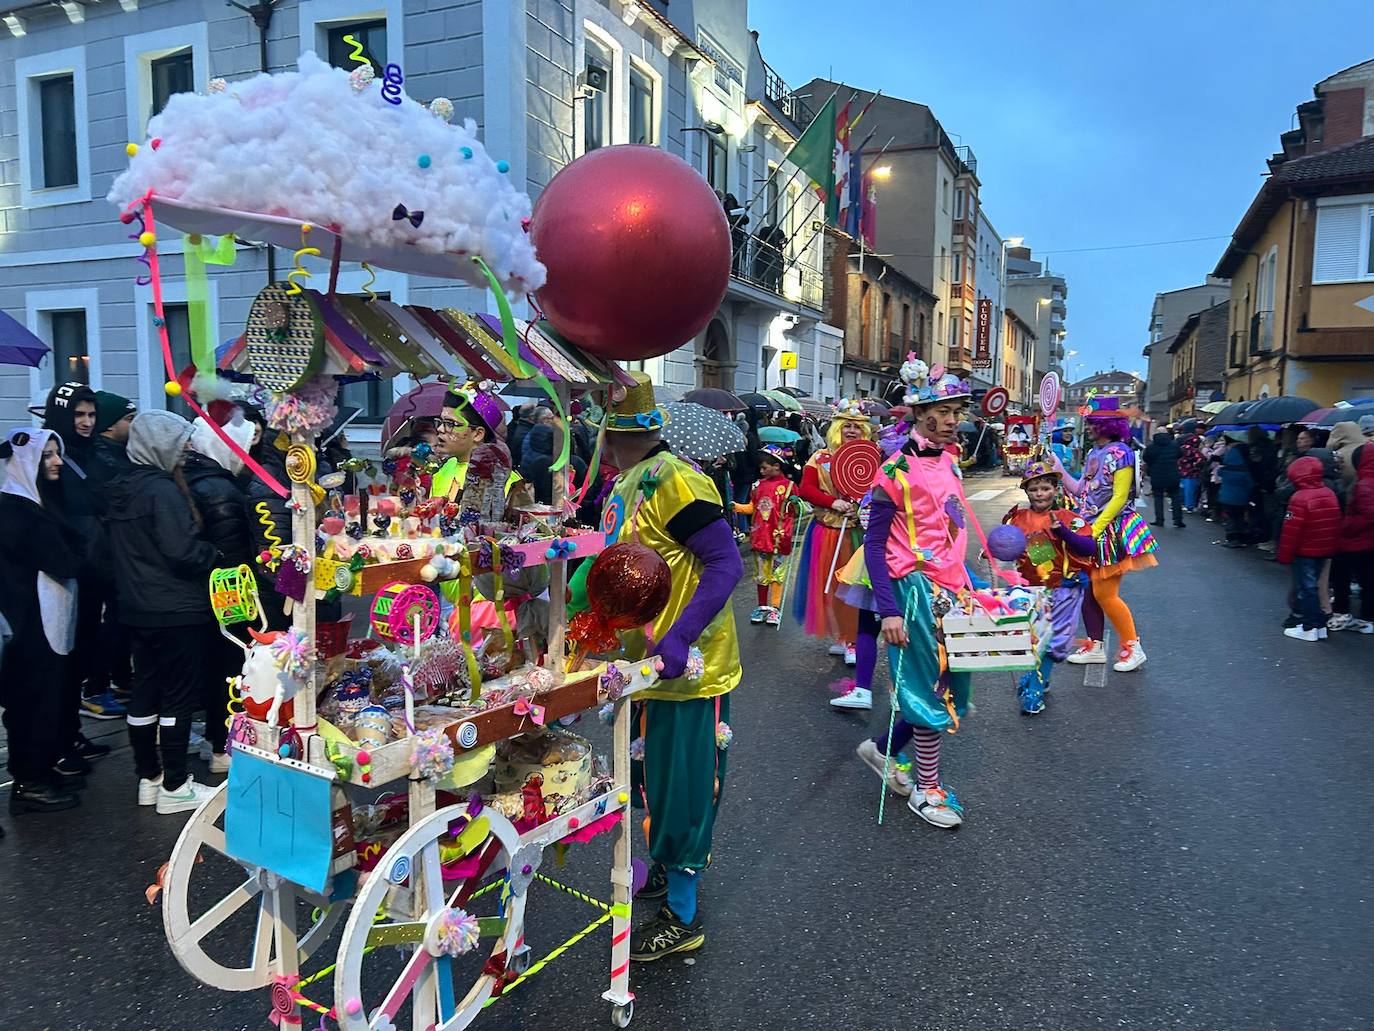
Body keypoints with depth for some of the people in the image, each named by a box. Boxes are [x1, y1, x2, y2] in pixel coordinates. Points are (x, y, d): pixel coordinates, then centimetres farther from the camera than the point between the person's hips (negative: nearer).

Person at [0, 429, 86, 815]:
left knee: (50, 693, 15)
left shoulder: (37, 501, 14)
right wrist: (85, 559, -4)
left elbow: (66, 551, 11)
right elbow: (64, 562, -21)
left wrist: (76, 558, -9)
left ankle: (44, 768, 27)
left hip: (48, 616, 9)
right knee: (35, 697, -1)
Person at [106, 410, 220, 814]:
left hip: (138, 608, 9)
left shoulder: (123, 488, 10)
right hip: (175, 610, -9)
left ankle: (149, 778, 25)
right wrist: (215, 556, -7)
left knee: (145, 689, 14)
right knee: (179, 696, 0)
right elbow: (183, 552, -23)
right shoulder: (162, 490, -18)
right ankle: (175, 787, 7)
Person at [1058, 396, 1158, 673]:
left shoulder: (1119, 452, -12)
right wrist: (1059, 470, 7)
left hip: (1111, 531, -8)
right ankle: (1094, 646, 21)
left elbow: (1120, 497, -17)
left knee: (1104, 594, -7)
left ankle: (1133, 647, 8)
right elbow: (1080, 491, 12)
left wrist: (1095, 530, -20)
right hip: (1090, 530, 8)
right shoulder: (1093, 454, 13)